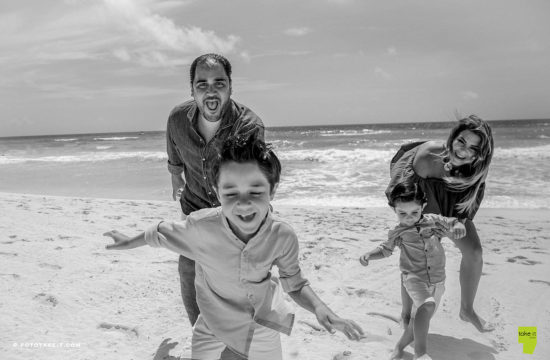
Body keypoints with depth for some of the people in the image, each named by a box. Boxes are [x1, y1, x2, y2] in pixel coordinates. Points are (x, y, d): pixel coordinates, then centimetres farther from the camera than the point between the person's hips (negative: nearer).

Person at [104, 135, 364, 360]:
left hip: (263, 327, 1)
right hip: (213, 329, 0)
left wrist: (319, 308, -25)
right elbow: (161, 234, -6)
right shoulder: (201, 226, -29)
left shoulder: (283, 237, -25)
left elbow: (295, 283, -7)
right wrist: (129, 242, 11)